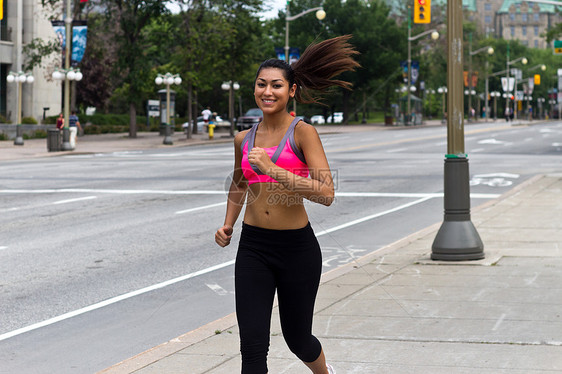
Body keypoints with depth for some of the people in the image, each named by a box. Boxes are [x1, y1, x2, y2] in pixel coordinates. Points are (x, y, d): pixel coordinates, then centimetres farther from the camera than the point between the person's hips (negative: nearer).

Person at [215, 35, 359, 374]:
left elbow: (326, 193, -21)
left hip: (297, 247, -3)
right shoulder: (244, 139, 6)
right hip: (253, 247, 3)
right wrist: (228, 225, 14)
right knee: (253, 345, -6)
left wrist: (273, 169, -26)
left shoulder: (302, 133, -9)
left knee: (297, 339, 15)